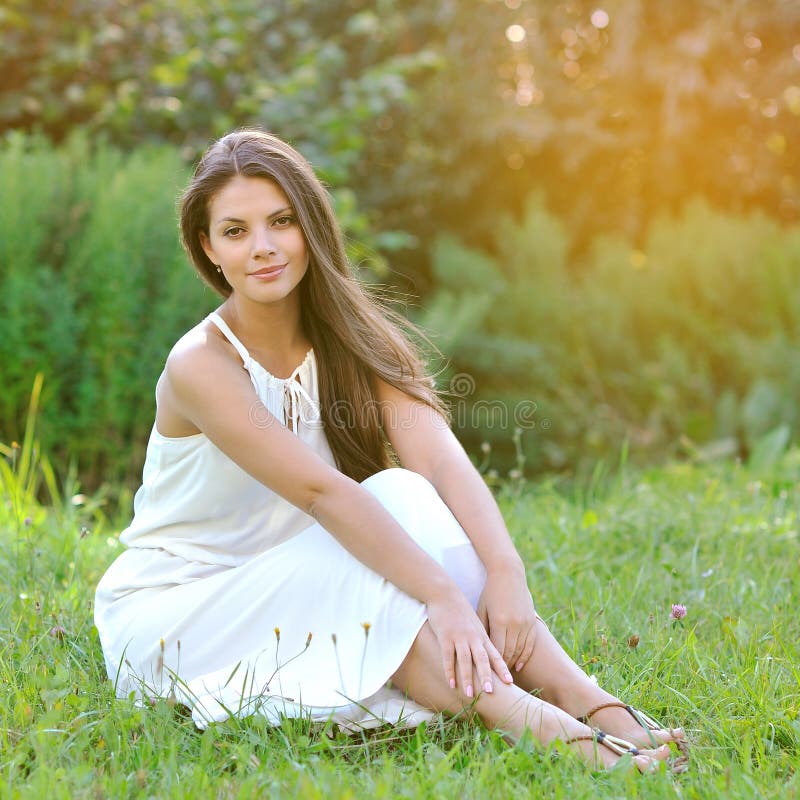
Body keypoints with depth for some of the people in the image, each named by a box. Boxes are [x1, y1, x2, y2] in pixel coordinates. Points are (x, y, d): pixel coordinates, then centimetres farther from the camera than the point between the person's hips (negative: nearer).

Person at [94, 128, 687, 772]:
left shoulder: (351, 338, -5)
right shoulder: (200, 365, -21)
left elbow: (440, 457, -21)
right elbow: (321, 490, -33)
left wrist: (506, 572, -38)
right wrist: (444, 595, -42)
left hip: (291, 595, 5)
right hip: (168, 616, -5)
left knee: (406, 499, -26)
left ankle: (593, 706, -36)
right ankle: (525, 722, -44)